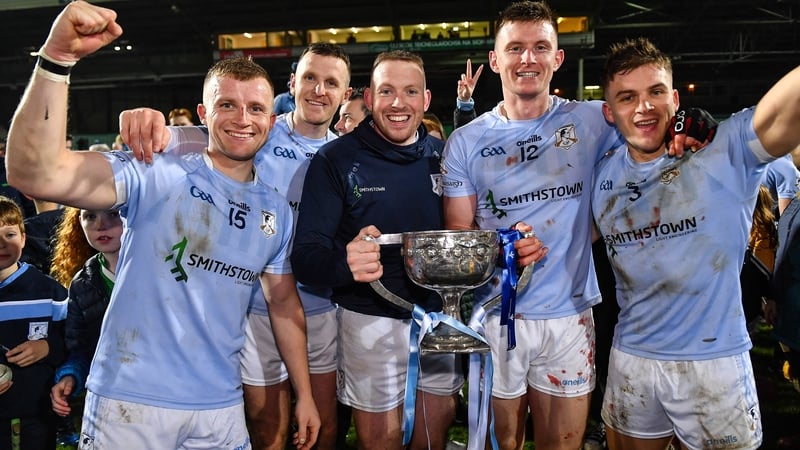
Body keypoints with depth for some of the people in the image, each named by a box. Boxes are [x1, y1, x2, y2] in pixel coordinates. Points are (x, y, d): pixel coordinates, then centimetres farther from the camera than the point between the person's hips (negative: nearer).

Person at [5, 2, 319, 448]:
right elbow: (35, 174, -25)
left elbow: (285, 305, 12)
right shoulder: (157, 174, -11)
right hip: (131, 399, -3)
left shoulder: (277, 212, 4)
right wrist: (58, 58, -34)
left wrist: (305, 394, 13)